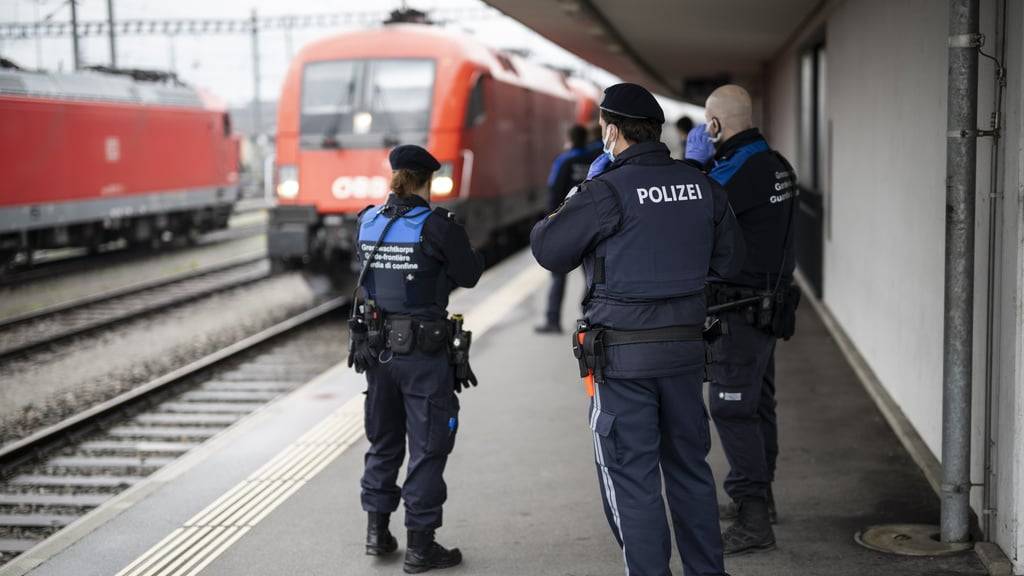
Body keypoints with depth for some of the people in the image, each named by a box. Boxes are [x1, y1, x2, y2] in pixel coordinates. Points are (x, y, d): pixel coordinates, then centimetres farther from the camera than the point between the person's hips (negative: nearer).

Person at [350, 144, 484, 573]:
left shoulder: (368, 223, 2)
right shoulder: (435, 225, -14)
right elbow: (469, 276, -6)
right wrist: (468, 250, 14)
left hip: (377, 346, 6)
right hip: (423, 350, -5)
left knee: (383, 440, 20)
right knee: (427, 446, 4)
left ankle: (377, 530, 27)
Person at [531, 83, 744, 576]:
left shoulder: (607, 192, -14)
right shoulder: (700, 185, 3)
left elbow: (548, 250, -7)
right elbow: (729, 257, 12)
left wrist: (568, 207, 11)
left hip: (622, 355, -6)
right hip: (685, 348, 6)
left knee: (631, 478, 3)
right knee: (690, 466, 17)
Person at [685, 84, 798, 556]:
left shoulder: (739, 170, -20)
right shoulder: (776, 164, 9)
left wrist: (692, 163, -8)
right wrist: (705, 165, 11)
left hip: (739, 310, -10)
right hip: (769, 304, 10)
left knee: (732, 409, -7)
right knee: (757, 403, 20)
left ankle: (752, 522, -7)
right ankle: (758, 496, 34)